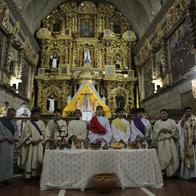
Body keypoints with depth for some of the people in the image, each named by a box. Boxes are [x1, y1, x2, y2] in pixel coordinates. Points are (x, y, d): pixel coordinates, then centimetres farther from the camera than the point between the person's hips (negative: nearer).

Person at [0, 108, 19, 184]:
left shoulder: (13, 122, 10)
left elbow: (16, 130, 10)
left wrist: (14, 139, -5)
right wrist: (7, 138, -16)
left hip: (11, 143, 6)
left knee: (9, 160, 9)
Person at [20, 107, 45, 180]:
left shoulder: (41, 123, 7)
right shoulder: (28, 123, 3)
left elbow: (43, 133, 2)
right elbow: (26, 133, -2)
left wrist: (38, 140, -11)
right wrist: (31, 141, -12)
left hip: (39, 144, 1)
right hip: (30, 144, -1)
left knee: (38, 159, 0)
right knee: (30, 158, -1)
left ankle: (36, 174, 8)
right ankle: (28, 175, 6)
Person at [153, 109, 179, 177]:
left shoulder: (172, 121, 9)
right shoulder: (157, 122, 12)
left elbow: (175, 130, 0)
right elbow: (155, 131, 3)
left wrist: (168, 130, -13)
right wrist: (160, 130, -13)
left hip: (170, 141, 0)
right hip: (161, 142, 0)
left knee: (172, 157, -2)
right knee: (163, 158, -3)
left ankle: (171, 172, 11)